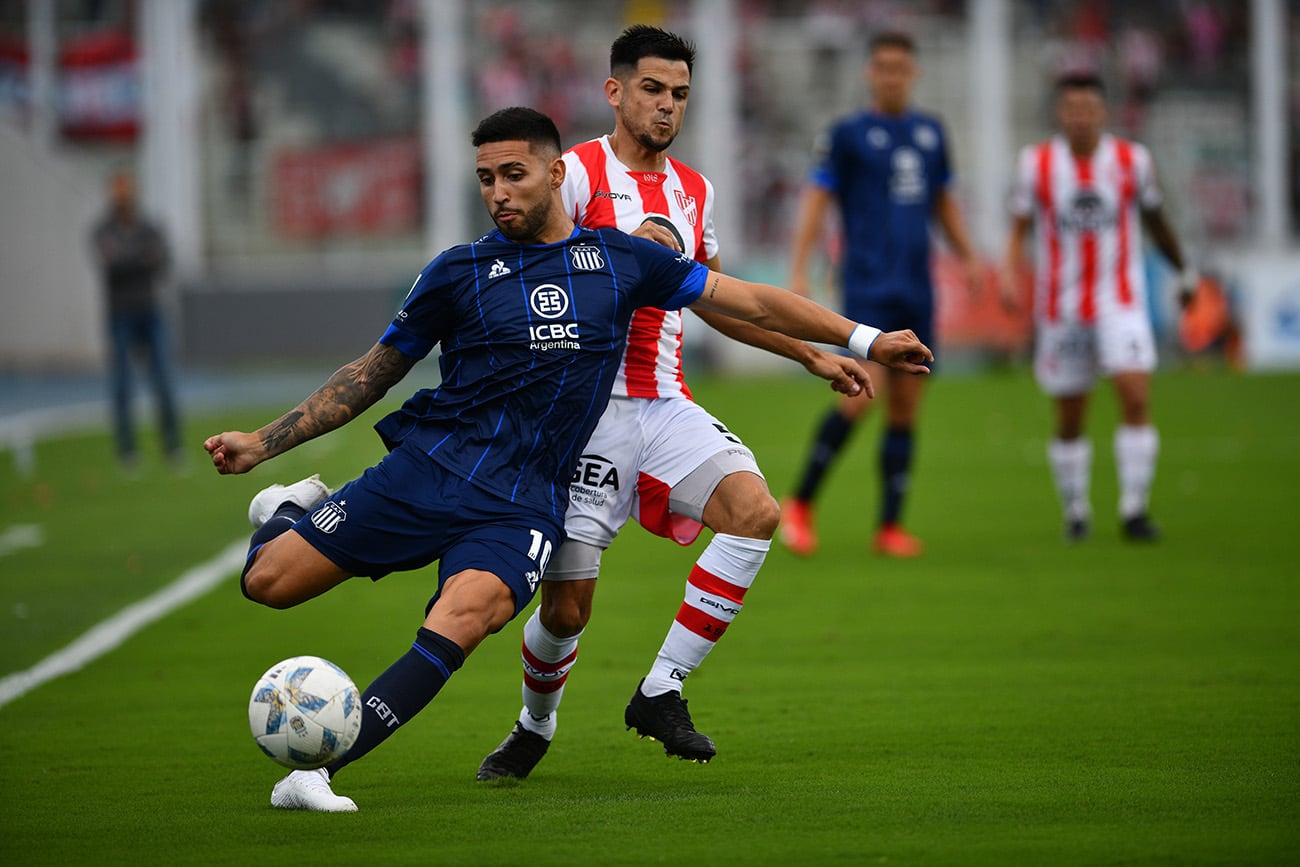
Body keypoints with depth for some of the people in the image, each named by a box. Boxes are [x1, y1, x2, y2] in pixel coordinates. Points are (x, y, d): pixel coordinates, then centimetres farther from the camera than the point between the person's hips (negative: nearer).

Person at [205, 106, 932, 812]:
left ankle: (317, 769, -34)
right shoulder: (460, 273, 7)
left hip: (524, 505, 0)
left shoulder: (620, 260, 9)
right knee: (269, 580, -12)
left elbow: (745, 299, 16)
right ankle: (292, 511, 26)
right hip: (430, 466, 1)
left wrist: (863, 339, 15)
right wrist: (260, 444, 8)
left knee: (468, 613, -33)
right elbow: (371, 376, 14)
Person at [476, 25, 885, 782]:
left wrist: (812, 354, 27)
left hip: (666, 405, 5)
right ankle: (535, 727, 26)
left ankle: (661, 692, -14)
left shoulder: (693, 189, 16)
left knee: (755, 509, -22)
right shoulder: (577, 173, -4)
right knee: (566, 605, -6)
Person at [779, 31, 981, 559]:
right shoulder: (849, 134, -1)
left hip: (917, 291, 5)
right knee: (862, 395, -17)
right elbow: (817, 199, -4)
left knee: (906, 407, 4)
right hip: (868, 290, -5)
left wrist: (967, 256, 18)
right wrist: (798, 271, -13)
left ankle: (890, 526, 10)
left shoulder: (930, 131, 14)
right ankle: (799, 505, -4)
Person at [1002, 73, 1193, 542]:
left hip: (1121, 304, 0)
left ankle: (1134, 508, -11)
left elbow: (1155, 221, 14)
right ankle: (1075, 511, 23)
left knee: (1136, 398, -17)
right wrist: (1011, 274, -17)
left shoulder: (1132, 160, 0)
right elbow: (1019, 228, 1)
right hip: (1061, 309, 0)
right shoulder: (1035, 163, -2)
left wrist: (1185, 272, 25)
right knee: (1069, 421, 6)